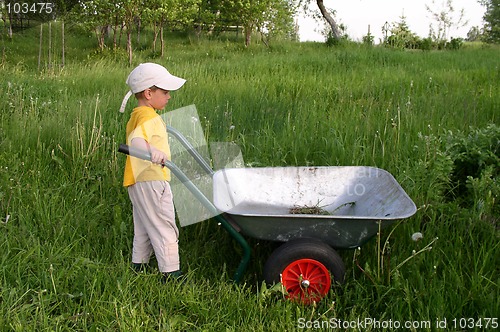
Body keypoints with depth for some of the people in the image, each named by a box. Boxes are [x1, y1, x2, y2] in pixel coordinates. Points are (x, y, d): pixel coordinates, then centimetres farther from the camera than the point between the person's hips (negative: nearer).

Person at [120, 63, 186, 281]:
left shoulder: (137, 116, 15)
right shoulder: (149, 117, -18)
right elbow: (135, 140, -37)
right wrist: (152, 151, -56)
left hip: (139, 182, 10)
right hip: (151, 181, -10)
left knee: (144, 228, 20)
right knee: (164, 228, -3)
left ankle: (138, 266, 30)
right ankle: (171, 273, 2)